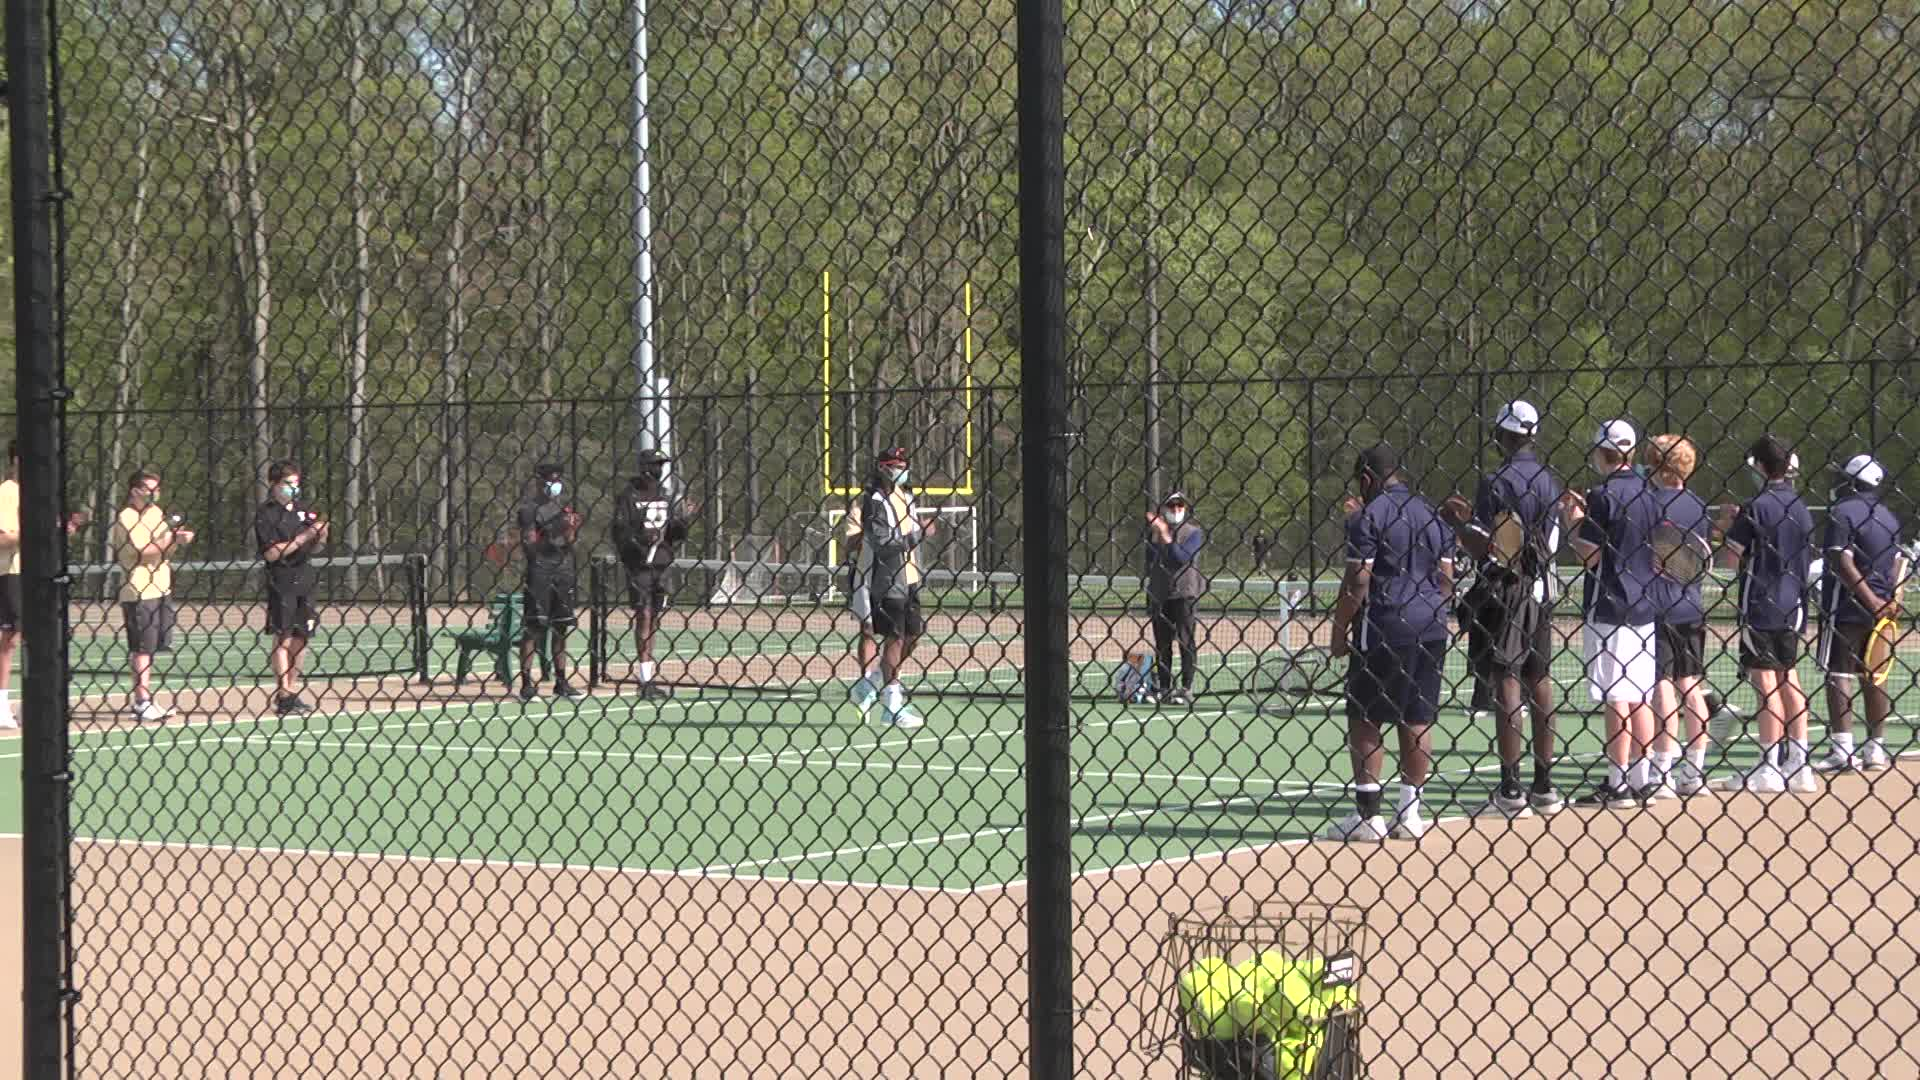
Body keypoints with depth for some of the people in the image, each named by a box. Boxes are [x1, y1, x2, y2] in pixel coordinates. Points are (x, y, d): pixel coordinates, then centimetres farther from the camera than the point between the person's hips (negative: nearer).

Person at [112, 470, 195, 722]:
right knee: (142, 648, -7)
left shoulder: (156, 513, 16)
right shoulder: (127, 518, -10)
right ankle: (142, 702, -6)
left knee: (149, 648, 11)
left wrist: (177, 539, 3)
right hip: (139, 591, -8)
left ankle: (145, 700, 17)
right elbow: (140, 550, -19)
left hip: (160, 588, 8)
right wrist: (173, 540, -18)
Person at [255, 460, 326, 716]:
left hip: (304, 580, 6)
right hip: (281, 582, -6)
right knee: (283, 637, -6)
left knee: (301, 636, 9)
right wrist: (304, 537, -18)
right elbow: (271, 553, -15)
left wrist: (321, 534, -4)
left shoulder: (302, 510, 12)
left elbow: (315, 546, 19)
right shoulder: (266, 514, -7)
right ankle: (283, 697, -4)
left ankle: (293, 690, 18)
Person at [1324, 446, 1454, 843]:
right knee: (1417, 720, 9)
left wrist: (1339, 631, -5)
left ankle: (1367, 814, -3)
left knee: (1364, 720, 0)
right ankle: (1410, 812, 11)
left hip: (1383, 630, -7)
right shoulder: (1432, 516, 13)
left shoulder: (1368, 518, -8)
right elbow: (1446, 578, 14)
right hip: (1430, 631, 7)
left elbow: (1357, 583, -12)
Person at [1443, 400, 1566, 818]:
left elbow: (1479, 546, -17)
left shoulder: (1496, 482, -13)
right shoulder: (1549, 481, 10)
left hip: (1504, 591, -7)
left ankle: (1511, 792, -6)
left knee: (1506, 683, -5)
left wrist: (1456, 521, 4)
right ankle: (1544, 787, 14)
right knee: (1540, 681, 10)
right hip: (1541, 589, 7)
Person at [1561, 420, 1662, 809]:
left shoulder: (1603, 496, -13)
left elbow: (1591, 556, -16)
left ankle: (1617, 785, -4)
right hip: (1643, 603, 7)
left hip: (1609, 606, -7)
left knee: (1616, 698, -5)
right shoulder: (1647, 494, 10)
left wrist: (1571, 524, 1)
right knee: (1640, 696, 11)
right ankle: (1640, 779, 14)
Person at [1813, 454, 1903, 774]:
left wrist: (1872, 601, -19)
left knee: (1838, 674, -6)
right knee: (1873, 676, 11)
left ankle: (1842, 750, -13)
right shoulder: (1889, 515, 13)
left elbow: (1842, 564, -19)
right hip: (1880, 608, 7)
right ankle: (1875, 749, 13)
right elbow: (1896, 562, 12)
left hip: (1846, 606, -7)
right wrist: (1887, 602, 5)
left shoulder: (1842, 513, -11)